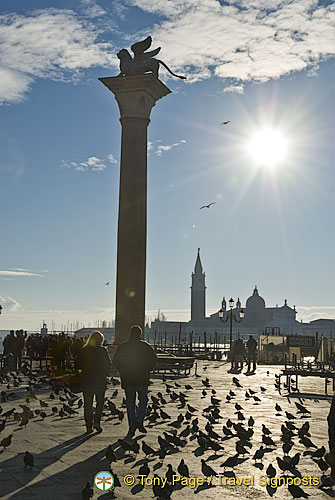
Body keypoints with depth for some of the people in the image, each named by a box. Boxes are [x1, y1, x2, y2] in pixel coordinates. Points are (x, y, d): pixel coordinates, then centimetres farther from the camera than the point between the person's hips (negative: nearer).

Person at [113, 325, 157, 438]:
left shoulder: (122, 347, 1)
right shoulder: (145, 346, -3)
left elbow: (115, 361, 2)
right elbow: (154, 360, -5)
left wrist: (123, 372, 11)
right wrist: (146, 370, 7)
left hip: (127, 380, 2)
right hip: (142, 379, -1)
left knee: (130, 403, 9)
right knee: (143, 400, 15)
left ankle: (131, 428, 8)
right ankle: (139, 421, -4)